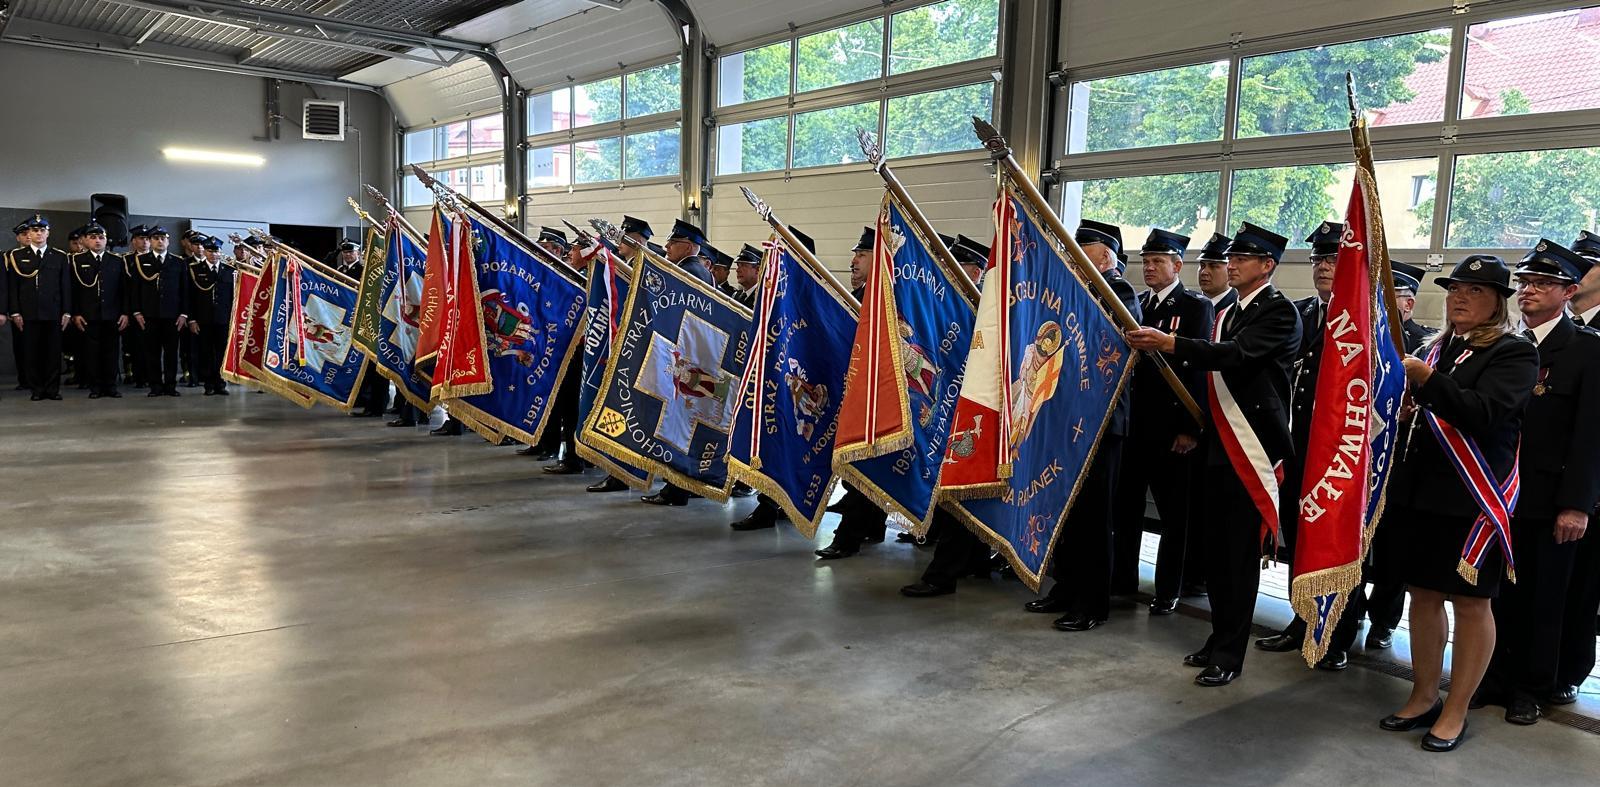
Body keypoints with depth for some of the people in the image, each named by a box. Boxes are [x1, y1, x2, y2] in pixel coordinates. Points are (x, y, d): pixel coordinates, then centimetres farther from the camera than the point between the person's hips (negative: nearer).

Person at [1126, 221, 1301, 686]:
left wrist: (1171, 344, -29)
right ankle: (1220, 638, 23)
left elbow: (1238, 355, -23)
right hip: (1219, 444, 8)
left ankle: (1229, 655, 4)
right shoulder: (1227, 314, 18)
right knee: (1215, 544, 11)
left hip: (1251, 447, -8)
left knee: (1240, 550, -4)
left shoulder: (1280, 312, -7)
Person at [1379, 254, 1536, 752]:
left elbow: (1484, 412, -21)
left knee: (1470, 601, 3)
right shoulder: (1437, 348, 13)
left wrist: (1424, 378, -24)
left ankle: (1455, 712, 14)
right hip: (1420, 487, 6)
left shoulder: (1515, 352, -5)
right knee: (1423, 593, 11)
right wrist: (1402, 409, 2)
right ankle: (1423, 697, 24)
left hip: (1473, 495, -6)